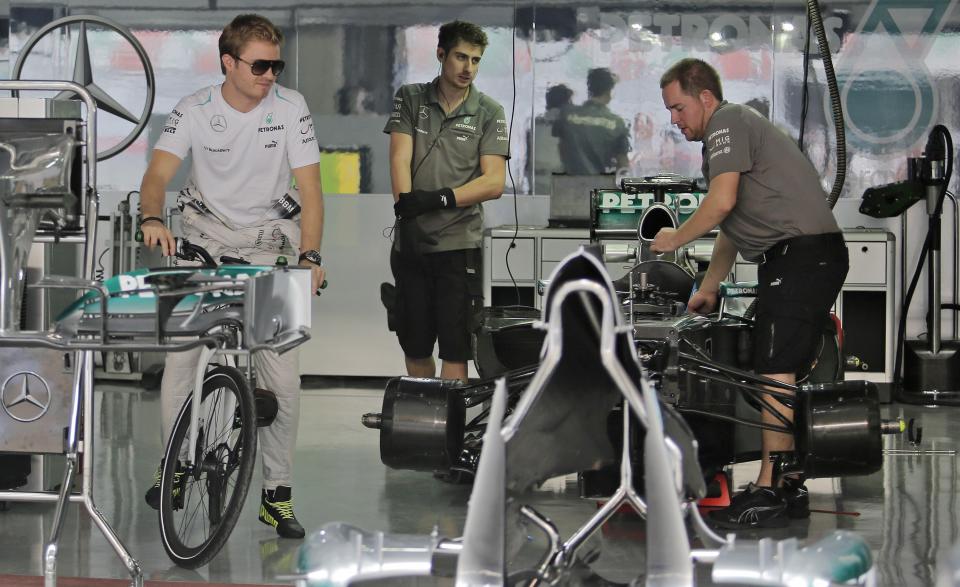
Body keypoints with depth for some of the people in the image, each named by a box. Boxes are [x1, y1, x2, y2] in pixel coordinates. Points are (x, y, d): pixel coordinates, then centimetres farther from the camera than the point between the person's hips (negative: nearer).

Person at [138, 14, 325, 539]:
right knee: (181, 358, -9)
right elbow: (158, 173, -22)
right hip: (206, 236, 0)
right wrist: (152, 219, -43)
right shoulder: (194, 111, -11)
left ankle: (277, 492, 4)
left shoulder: (290, 108, -10)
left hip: (269, 239, 0)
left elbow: (309, 189, -11)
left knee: (283, 377, -8)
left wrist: (310, 255, -24)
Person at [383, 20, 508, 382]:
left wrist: (439, 199, -18)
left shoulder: (488, 113, 3)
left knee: (454, 349, -7)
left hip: (458, 243, -2)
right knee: (414, 347, 10)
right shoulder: (410, 99, 9)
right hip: (410, 242, 2)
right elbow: (400, 158, -2)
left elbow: (494, 182, -5)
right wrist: (406, 203, -19)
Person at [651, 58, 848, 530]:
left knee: (775, 373, -13)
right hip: (813, 258, 11)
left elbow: (722, 203, -16)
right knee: (779, 374, 12)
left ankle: (769, 491, -14)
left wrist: (675, 239, -1)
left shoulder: (727, 122, -5)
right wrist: (708, 288, 32)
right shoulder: (739, 128, 27)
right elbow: (732, 227, 32)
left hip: (801, 255, -11)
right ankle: (788, 488, 16)